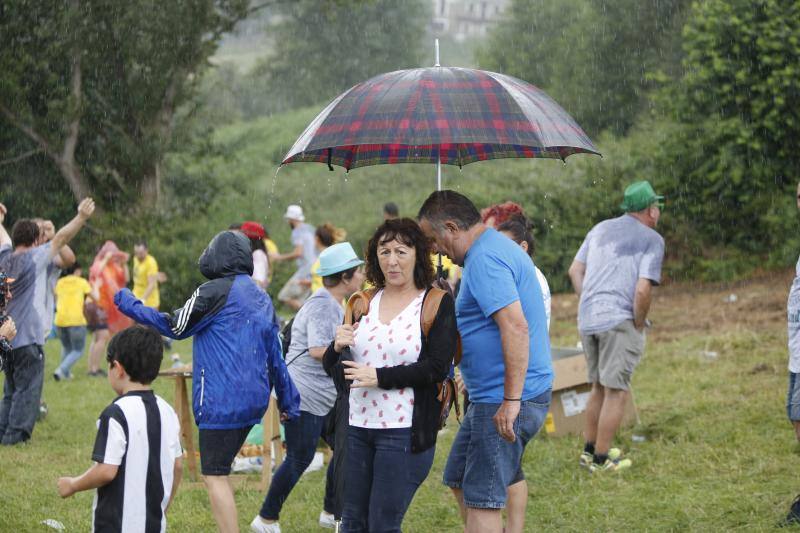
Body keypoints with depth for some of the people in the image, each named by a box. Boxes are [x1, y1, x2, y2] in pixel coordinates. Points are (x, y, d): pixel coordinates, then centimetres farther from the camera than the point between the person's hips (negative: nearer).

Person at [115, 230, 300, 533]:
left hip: (222, 402, -8)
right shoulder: (262, 299, 13)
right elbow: (275, 356, 17)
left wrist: (129, 304, 8)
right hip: (253, 402, 8)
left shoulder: (215, 291, -10)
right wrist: (288, 401, 23)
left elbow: (175, 327, -2)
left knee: (214, 476, -6)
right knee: (220, 472, 18)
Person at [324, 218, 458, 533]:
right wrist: (337, 347, -8)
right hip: (358, 426, 5)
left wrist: (380, 377, -18)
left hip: (404, 432, -5)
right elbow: (330, 365, 15)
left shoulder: (436, 304, -4)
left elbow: (438, 367, -14)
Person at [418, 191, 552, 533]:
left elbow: (515, 328, -28)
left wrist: (511, 400, -28)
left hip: (504, 402, -11)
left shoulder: (484, 259, -18)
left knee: (481, 499, -7)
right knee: (460, 481, 18)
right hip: (495, 395, 11)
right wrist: (469, 378, 28)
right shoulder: (498, 248, 17)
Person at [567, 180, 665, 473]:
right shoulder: (652, 240, -3)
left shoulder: (601, 229, 16)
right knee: (616, 391, 0)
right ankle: (601, 459, 1)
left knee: (599, 386, 19)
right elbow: (643, 290, -14)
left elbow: (575, 270, 16)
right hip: (620, 320, -7)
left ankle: (590, 450, 25)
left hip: (587, 319, 7)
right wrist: (639, 325, -2)